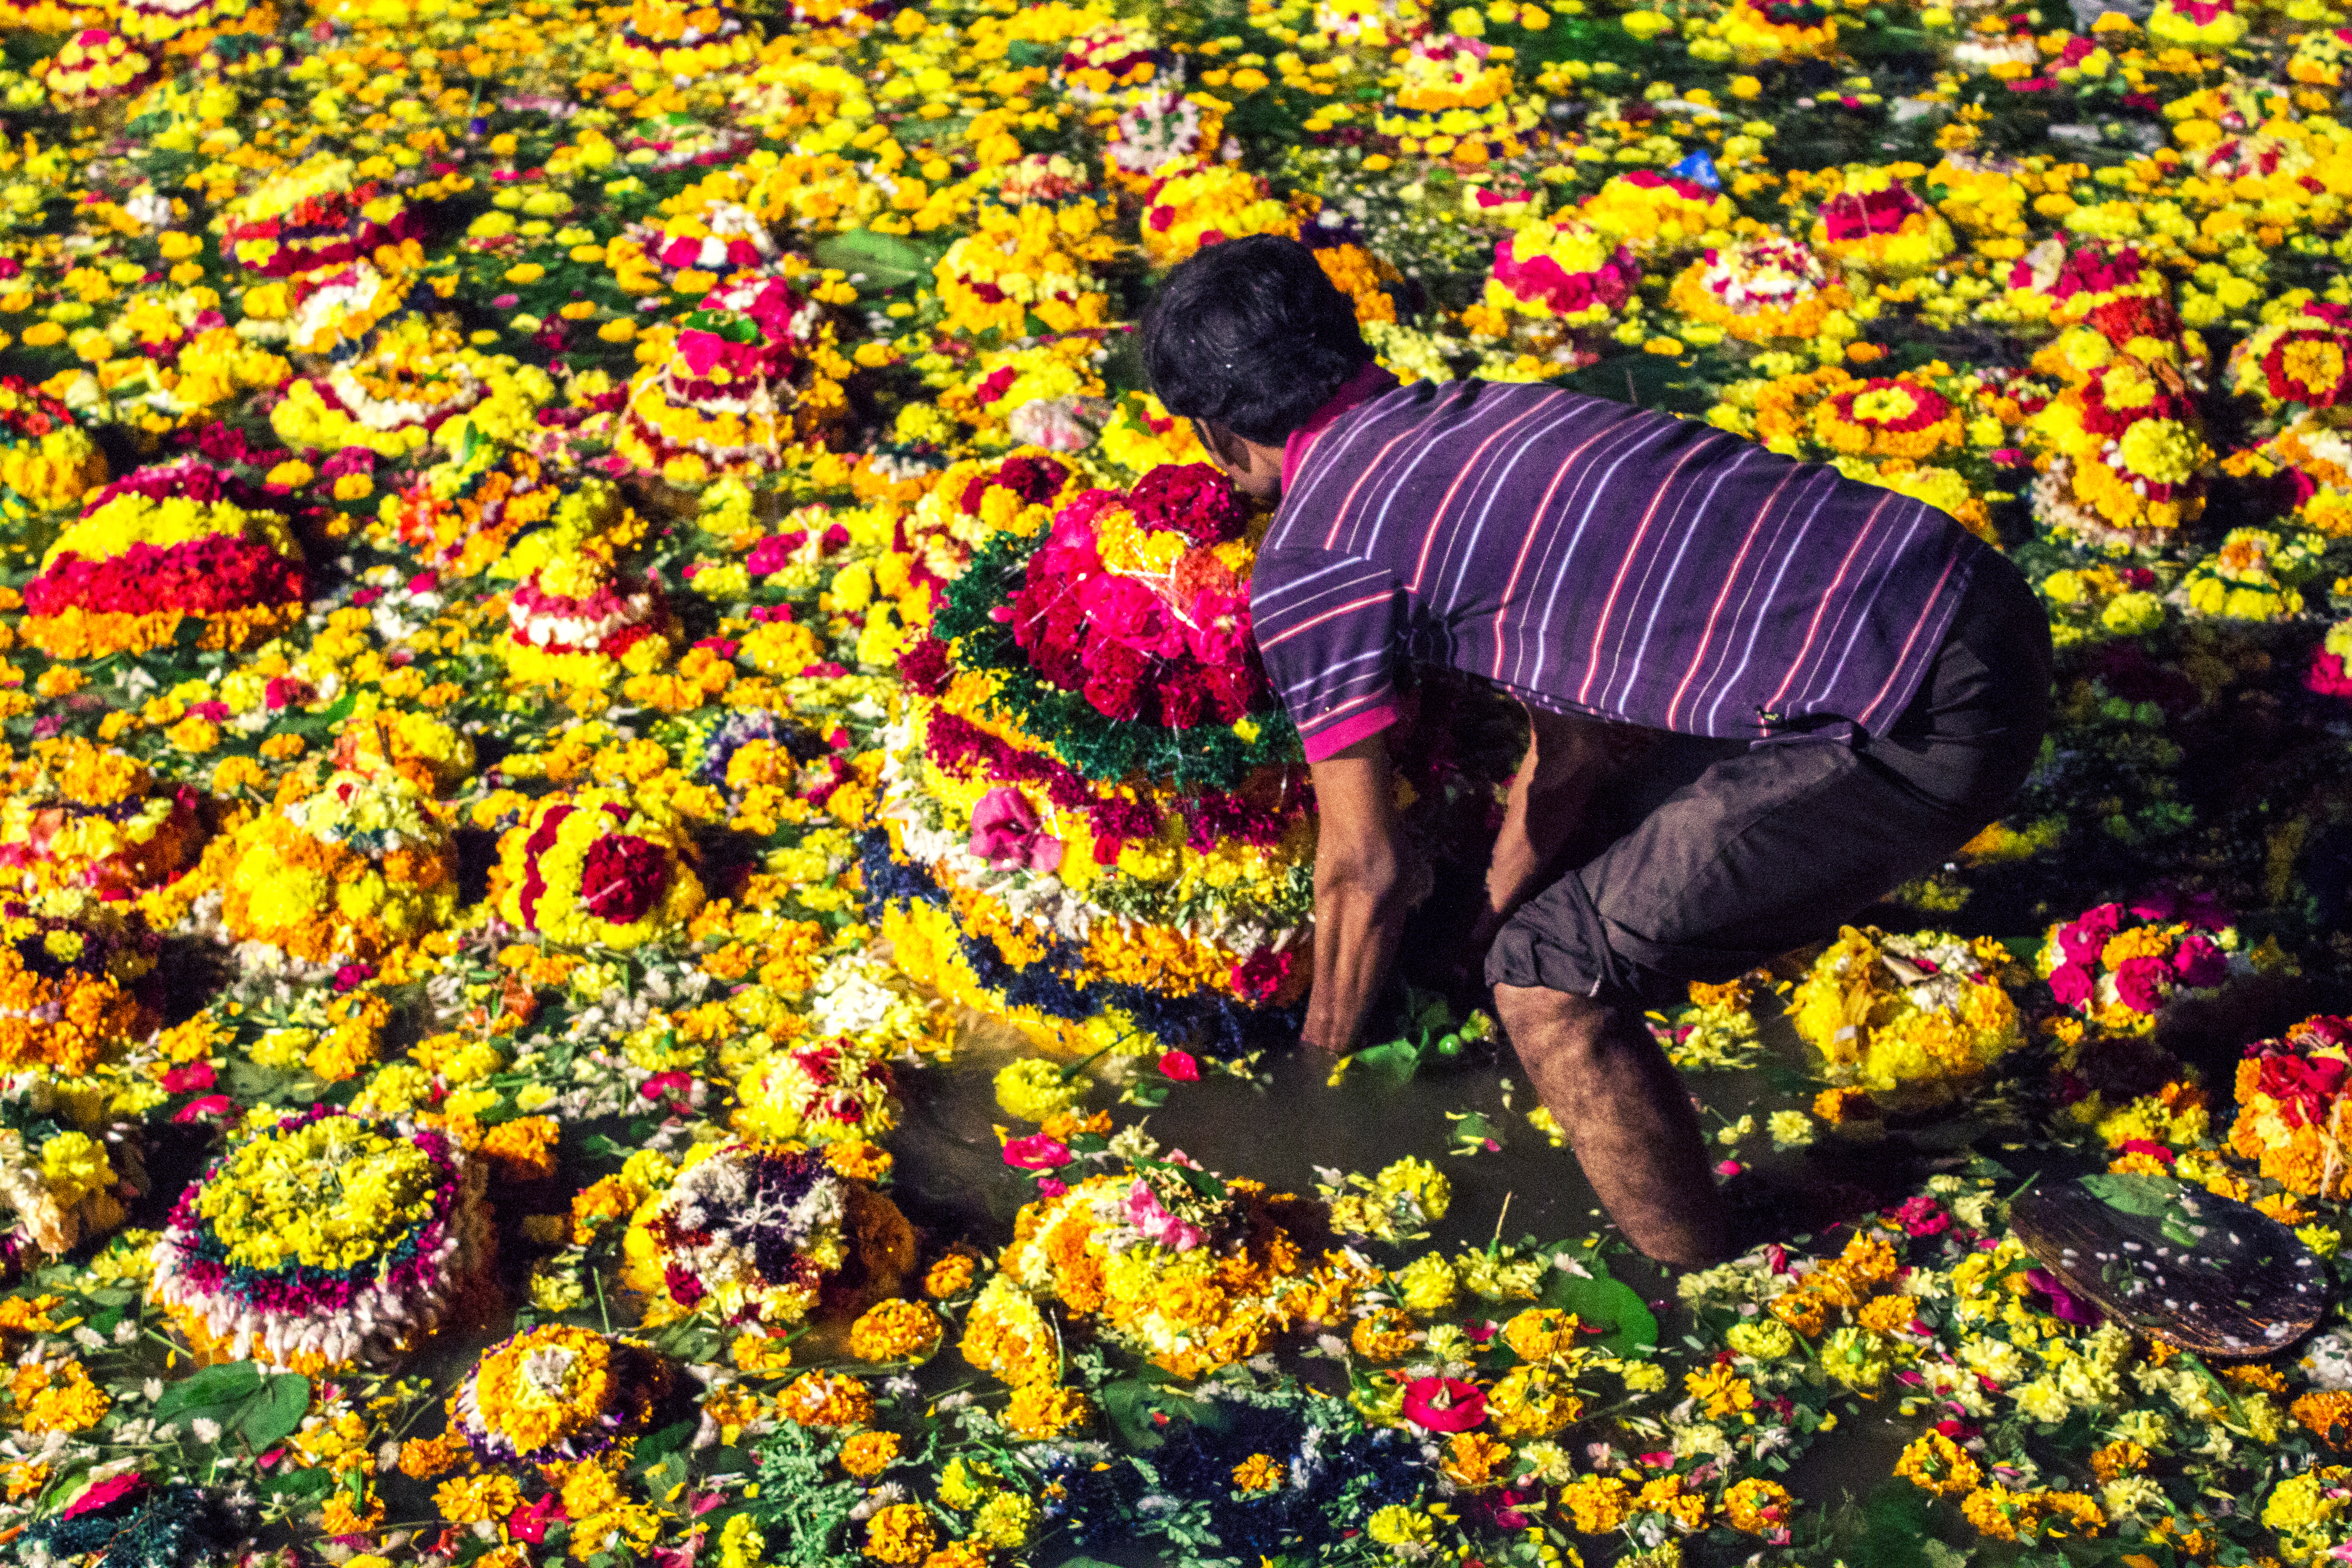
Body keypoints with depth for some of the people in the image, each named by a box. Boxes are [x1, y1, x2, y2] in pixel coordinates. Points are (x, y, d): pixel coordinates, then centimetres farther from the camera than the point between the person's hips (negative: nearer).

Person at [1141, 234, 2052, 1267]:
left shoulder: (1308, 558, -4)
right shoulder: (1480, 417, 21)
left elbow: (1368, 871, 1)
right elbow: (1572, 741, 28)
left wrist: (1322, 1050, 20)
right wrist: (1484, 930, 38)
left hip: (1917, 725, -9)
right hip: (1989, 605, 9)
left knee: (1554, 984, 1)